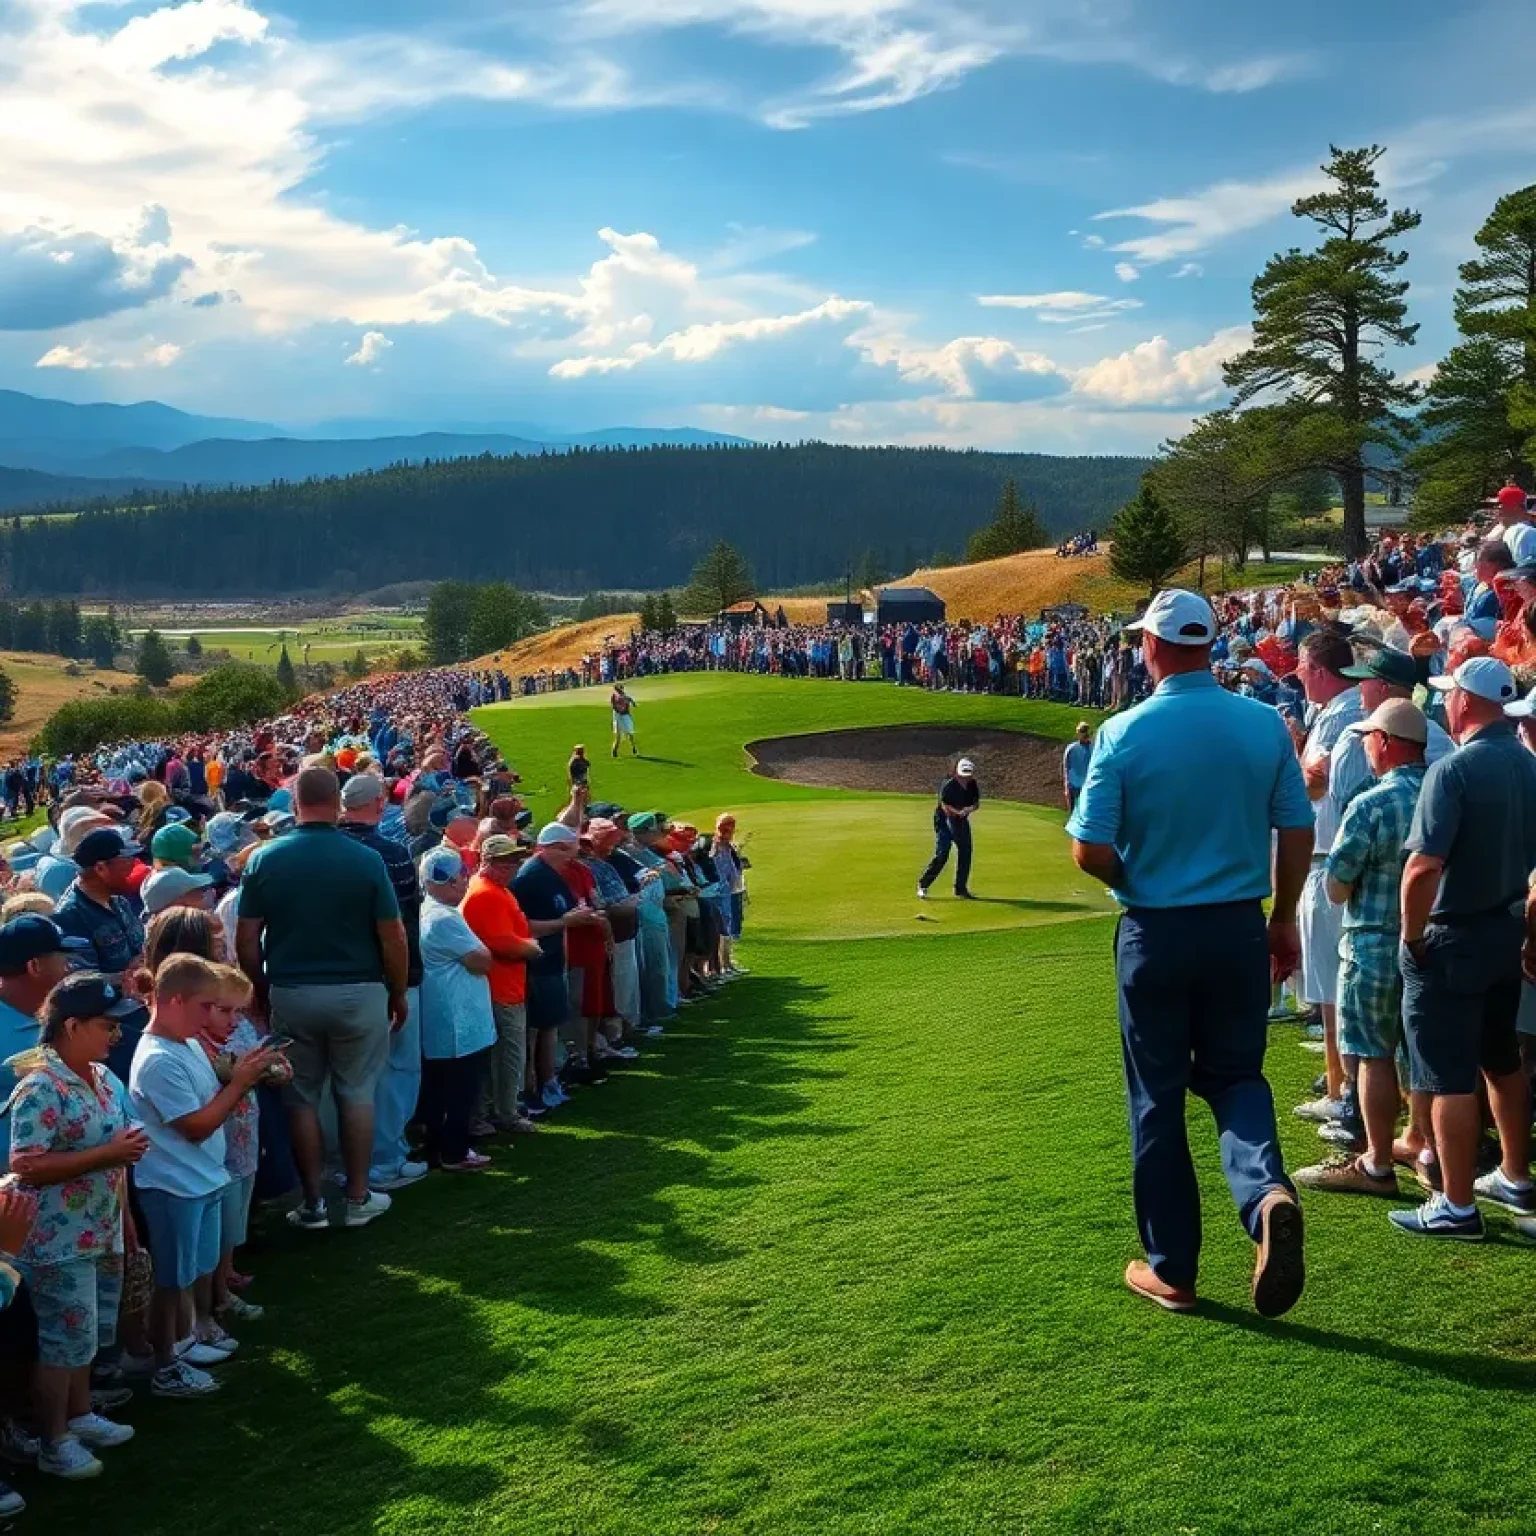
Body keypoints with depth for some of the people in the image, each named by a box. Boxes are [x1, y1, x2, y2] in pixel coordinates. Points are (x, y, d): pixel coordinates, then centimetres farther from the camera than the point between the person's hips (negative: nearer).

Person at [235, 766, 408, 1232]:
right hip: (357, 991, -1)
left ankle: (312, 1204, 16)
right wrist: (399, 994, 6)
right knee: (356, 1093, 12)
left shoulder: (264, 858, -5)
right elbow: (392, 936, -7)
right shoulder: (366, 859, -10)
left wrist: (261, 990, 11)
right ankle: (358, 1199, 18)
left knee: (302, 1098, 11)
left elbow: (246, 937, -3)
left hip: (290, 993, 1)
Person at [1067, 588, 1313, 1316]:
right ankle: (1268, 1192, -11)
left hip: (1156, 933, -2)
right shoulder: (1265, 724, -3)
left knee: (1158, 1098, 11)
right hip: (1240, 928, 3)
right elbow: (1298, 833, 2)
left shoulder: (1125, 732, -13)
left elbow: (1090, 853, -13)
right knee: (1235, 1076, 18)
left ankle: (1171, 1270, 19)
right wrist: (1284, 919, 15)